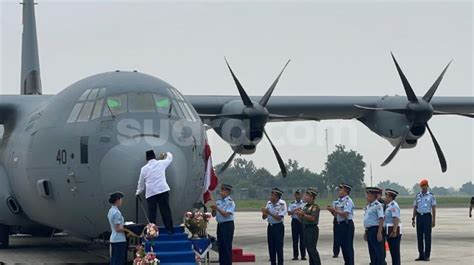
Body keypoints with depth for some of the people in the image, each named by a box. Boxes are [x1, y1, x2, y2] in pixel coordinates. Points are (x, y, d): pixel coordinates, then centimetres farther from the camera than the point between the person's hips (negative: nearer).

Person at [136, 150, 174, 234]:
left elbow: (141, 183, 21)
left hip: (150, 193, 0)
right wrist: (167, 154, 50)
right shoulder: (161, 163, 7)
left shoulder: (144, 168, 10)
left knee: (152, 213, 4)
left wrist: (138, 192, 38)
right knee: (166, 211, 2)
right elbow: (170, 158, 27)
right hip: (163, 190, 0)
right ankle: (169, 229, 2)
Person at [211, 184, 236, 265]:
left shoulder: (230, 202, -10)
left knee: (227, 246, -4)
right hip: (220, 224, 7)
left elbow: (226, 214, -19)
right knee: (220, 246, 11)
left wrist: (217, 208, -21)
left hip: (228, 225, -7)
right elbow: (214, 215, 13)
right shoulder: (218, 201, 12)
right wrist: (214, 210, -8)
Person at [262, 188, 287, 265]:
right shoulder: (269, 203, 3)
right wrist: (264, 213, -16)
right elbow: (264, 217, 7)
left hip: (278, 227, -6)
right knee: (271, 248, 8)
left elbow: (279, 218, -19)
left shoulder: (282, 204, -14)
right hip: (270, 226, 6)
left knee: (279, 248, -5)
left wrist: (268, 213, -26)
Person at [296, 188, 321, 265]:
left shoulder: (315, 206, -9)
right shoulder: (305, 206, 15)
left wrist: (303, 214, -18)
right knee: (308, 248, 10)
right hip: (306, 228, 9)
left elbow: (312, 218, -20)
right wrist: (299, 214, 0)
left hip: (312, 228, -9)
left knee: (312, 248, -11)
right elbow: (302, 219, 18)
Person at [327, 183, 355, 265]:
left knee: (348, 246, -4)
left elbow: (345, 214, -20)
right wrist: (331, 210, -1)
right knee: (343, 246, 12)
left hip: (347, 225, -8)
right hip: (339, 224, 8)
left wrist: (334, 210, -17)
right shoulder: (338, 201, 13)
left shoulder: (348, 201, -12)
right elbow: (336, 215, 17)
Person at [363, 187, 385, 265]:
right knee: (372, 252, 13)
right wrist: (366, 232, 22)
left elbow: (381, 219, -19)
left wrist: (379, 232, -24)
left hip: (375, 230, -9)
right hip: (369, 230, 9)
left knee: (378, 252, -6)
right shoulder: (368, 206, 16)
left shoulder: (378, 205, -12)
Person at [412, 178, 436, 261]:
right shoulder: (417, 196, 11)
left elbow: (433, 209, -1)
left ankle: (427, 255, 2)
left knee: (427, 237, -3)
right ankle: (421, 255, 12)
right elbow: (415, 208, 15)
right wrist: (413, 219, 9)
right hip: (419, 216, 4)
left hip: (427, 216, -4)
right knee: (419, 237, 5)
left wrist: (434, 220, -6)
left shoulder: (431, 196, 0)